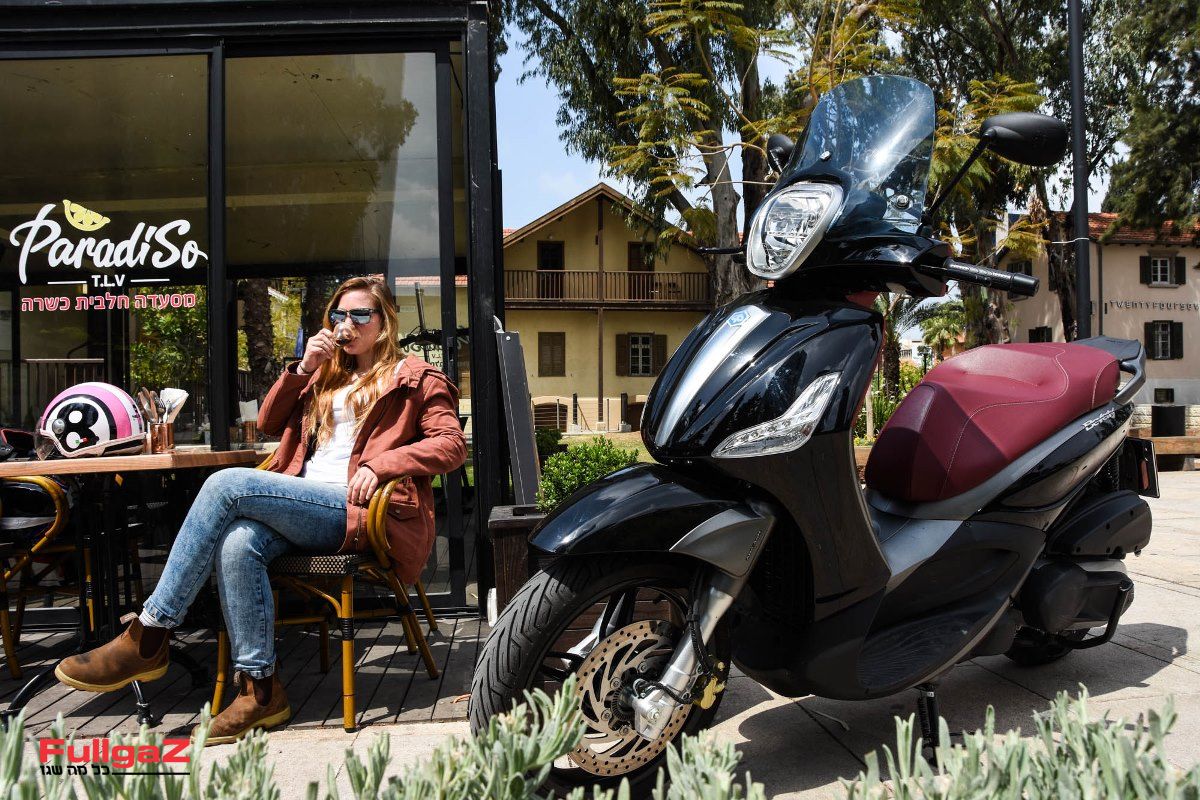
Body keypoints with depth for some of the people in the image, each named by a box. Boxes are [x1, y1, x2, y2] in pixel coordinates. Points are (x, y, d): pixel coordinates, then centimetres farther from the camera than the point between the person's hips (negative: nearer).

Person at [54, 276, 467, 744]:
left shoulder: (413, 378, 13)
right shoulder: (328, 374, 31)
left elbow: (451, 445, 0)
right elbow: (269, 423, 26)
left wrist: (381, 464, -15)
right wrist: (303, 369, 12)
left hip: (355, 510, -6)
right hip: (303, 505, 6)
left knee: (228, 484, -25)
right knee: (237, 544, -30)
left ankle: (149, 638, -20)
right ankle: (259, 690, -24)